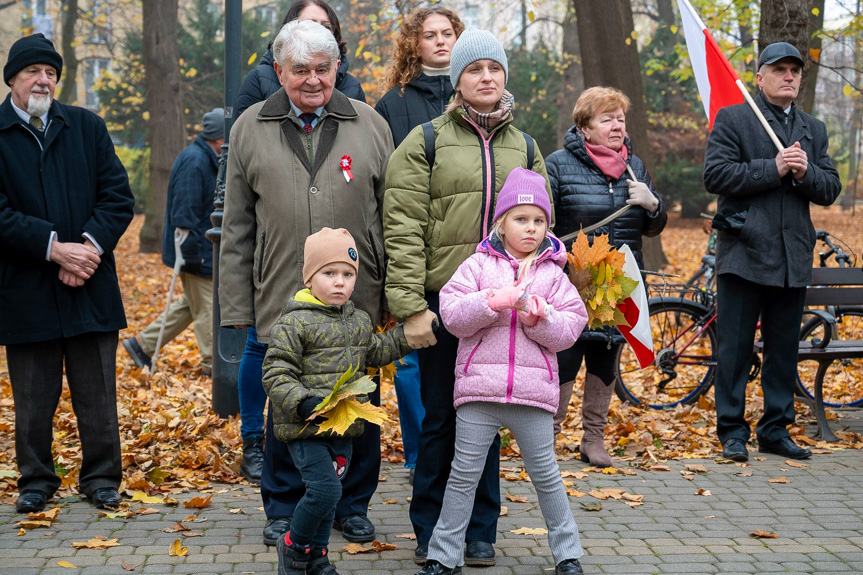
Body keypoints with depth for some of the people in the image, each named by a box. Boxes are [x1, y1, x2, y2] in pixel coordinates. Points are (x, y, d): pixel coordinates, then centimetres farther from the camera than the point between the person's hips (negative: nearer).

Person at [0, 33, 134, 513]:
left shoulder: (88, 127, 8)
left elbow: (119, 197, 5)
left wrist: (91, 245, -11)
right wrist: (54, 248, -17)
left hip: (91, 288, 2)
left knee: (98, 394, 7)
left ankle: (102, 479, 19)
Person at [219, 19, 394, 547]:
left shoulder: (370, 126, 6)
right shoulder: (251, 130, 7)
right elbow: (237, 230, 8)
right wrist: (237, 308, 4)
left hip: (358, 304, 0)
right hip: (282, 301, 0)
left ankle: (353, 505, 26)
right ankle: (284, 509, 24)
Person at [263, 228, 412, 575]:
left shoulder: (359, 321, 12)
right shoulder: (295, 323, -11)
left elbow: (374, 353, 31)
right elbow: (276, 374, -14)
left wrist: (407, 334, 23)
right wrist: (303, 403, -27)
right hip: (306, 429, -7)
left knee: (328, 491, 14)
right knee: (325, 489, -16)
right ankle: (293, 547, 6)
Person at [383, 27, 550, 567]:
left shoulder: (525, 149, 13)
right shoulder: (425, 143, 2)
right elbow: (403, 230, -5)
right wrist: (410, 307, -12)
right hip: (443, 301, -2)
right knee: (440, 419, 3)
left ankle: (480, 532, 19)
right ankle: (431, 533, 16)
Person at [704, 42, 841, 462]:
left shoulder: (814, 130, 17)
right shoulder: (732, 119, 1)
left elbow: (830, 190, 11)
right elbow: (715, 174, -12)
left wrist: (805, 173, -10)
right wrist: (773, 168, -16)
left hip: (793, 257, 5)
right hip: (743, 251, -5)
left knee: (784, 348, 9)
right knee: (735, 347, -1)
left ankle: (775, 429, 19)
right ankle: (732, 432, 8)